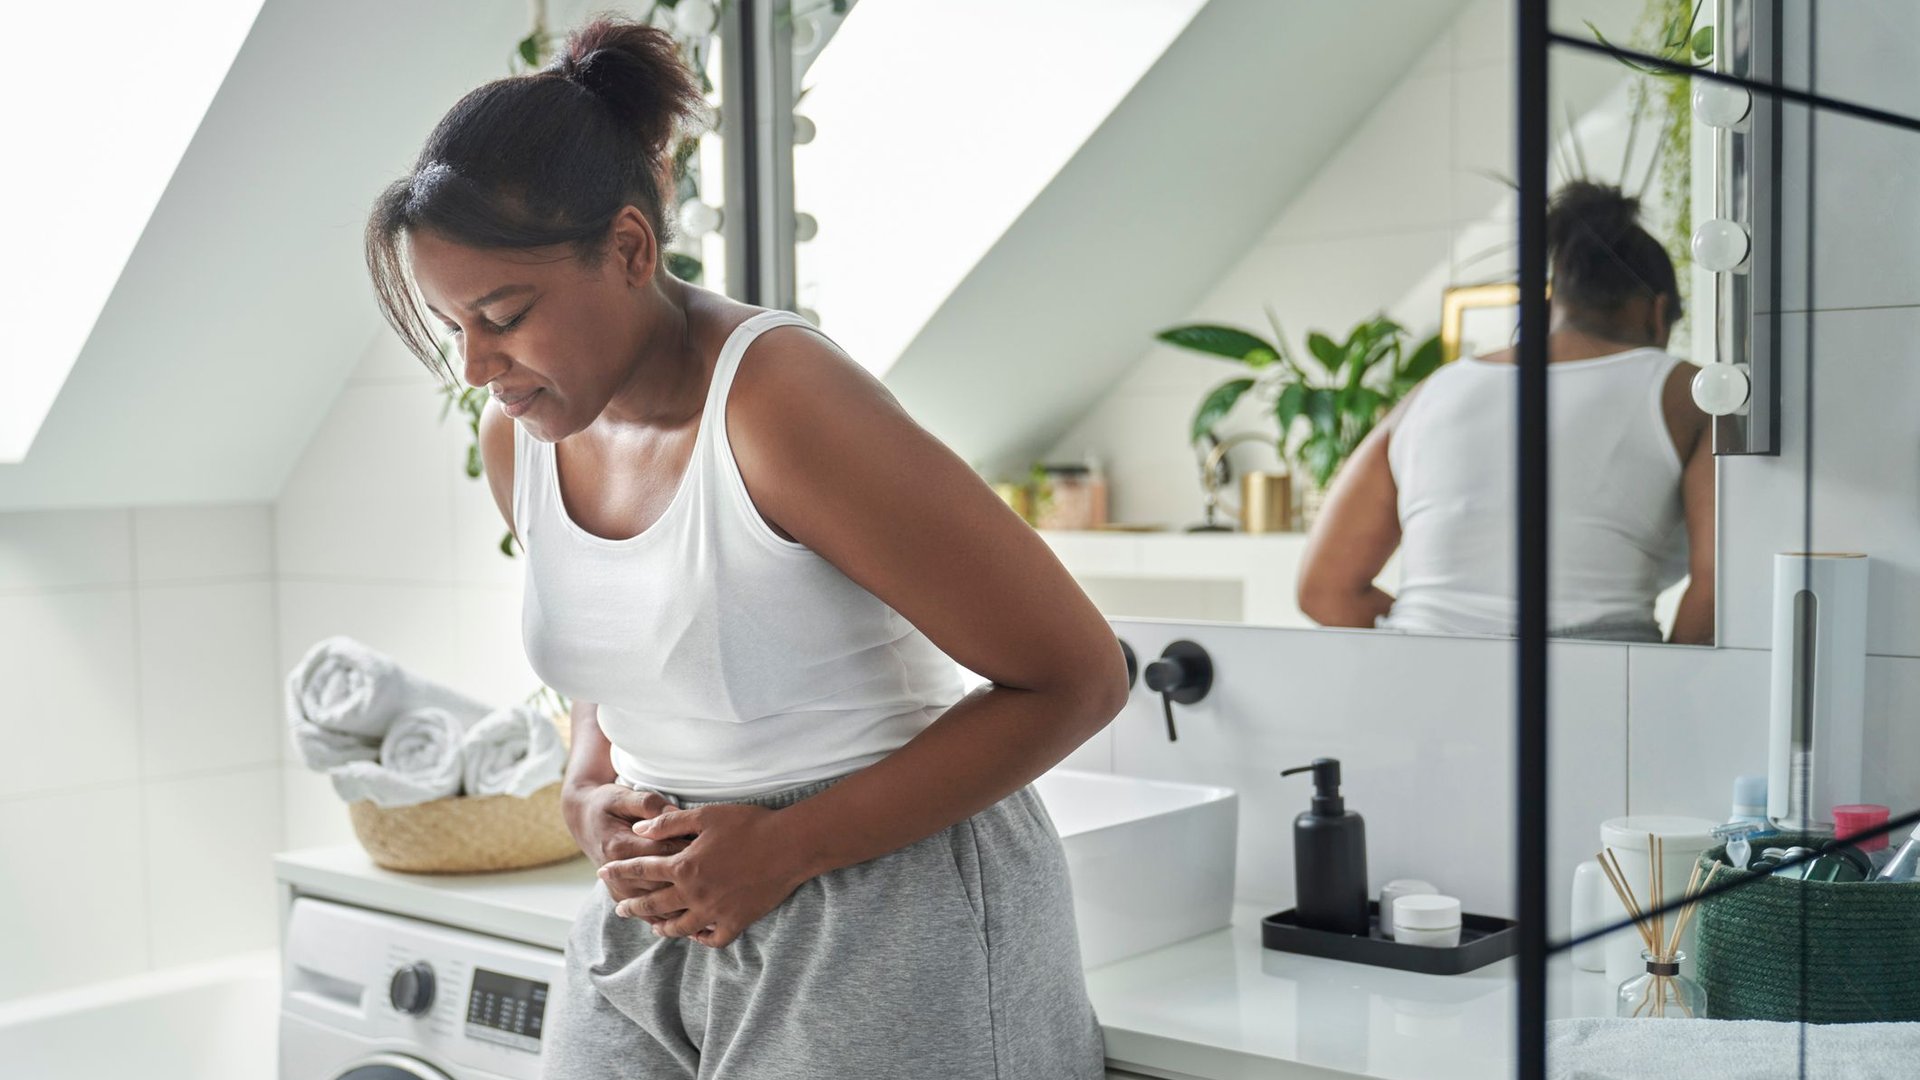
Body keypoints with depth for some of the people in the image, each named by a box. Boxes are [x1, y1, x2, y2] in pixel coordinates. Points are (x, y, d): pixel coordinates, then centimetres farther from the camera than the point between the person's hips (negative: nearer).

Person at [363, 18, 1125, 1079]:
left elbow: (1074, 679, -18)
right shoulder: (517, 437, 1)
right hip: (657, 909, 6)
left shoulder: (779, 402, -21)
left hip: (885, 903, -6)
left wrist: (787, 847, -17)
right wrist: (591, 790, -1)